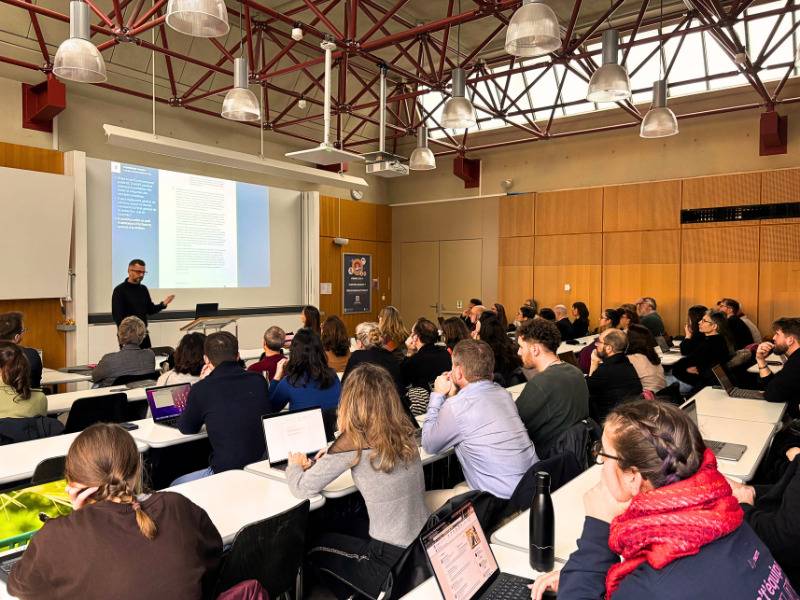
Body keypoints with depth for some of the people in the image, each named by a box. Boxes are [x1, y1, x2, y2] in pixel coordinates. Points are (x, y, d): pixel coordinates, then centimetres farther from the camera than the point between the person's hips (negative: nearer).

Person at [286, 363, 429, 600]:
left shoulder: (353, 443, -19)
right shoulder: (403, 434, -1)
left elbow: (302, 489, -10)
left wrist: (294, 466, 11)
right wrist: (328, 460, 14)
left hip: (394, 563, -6)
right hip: (425, 550, 6)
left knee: (317, 548, 22)